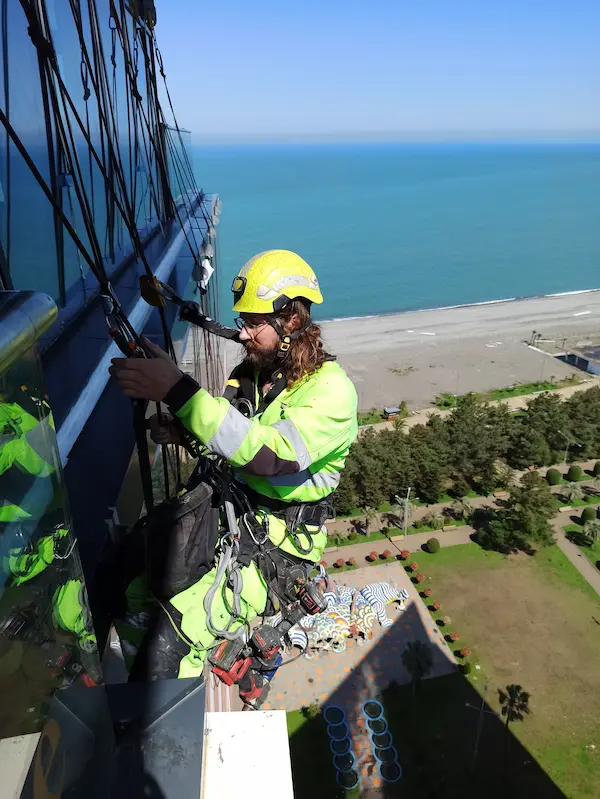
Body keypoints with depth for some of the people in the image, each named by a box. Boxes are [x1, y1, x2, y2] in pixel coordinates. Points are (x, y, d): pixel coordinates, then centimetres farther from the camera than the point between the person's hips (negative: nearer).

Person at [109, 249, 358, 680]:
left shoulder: (331, 390, -18)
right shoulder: (252, 370, 4)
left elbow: (268, 455, -33)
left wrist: (178, 390, -37)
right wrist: (179, 430, -9)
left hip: (281, 545, -7)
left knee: (169, 640, -19)